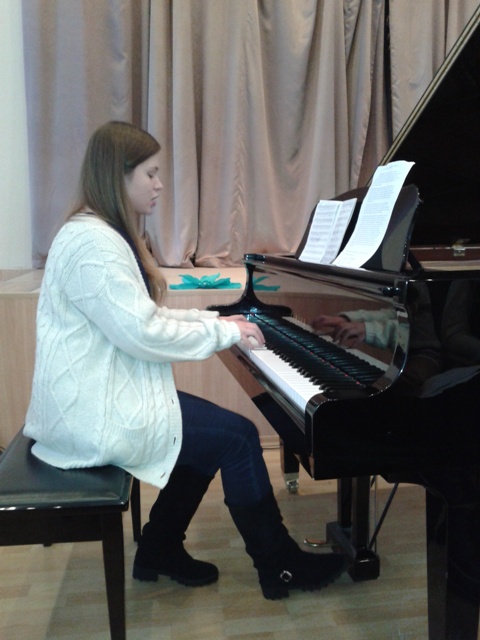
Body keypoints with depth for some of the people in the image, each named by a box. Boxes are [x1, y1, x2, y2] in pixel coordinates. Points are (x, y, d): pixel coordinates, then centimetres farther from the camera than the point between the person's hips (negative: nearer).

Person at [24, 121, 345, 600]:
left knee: (215, 431, 14)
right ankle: (279, 565, 11)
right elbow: (143, 334, -26)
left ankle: (160, 551, 24)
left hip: (99, 394, 10)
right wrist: (225, 333, -14)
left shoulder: (102, 232, 13)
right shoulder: (93, 242, -21)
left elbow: (139, 317, 14)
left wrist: (216, 321, 5)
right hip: (94, 414, -10)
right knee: (237, 437, -7)